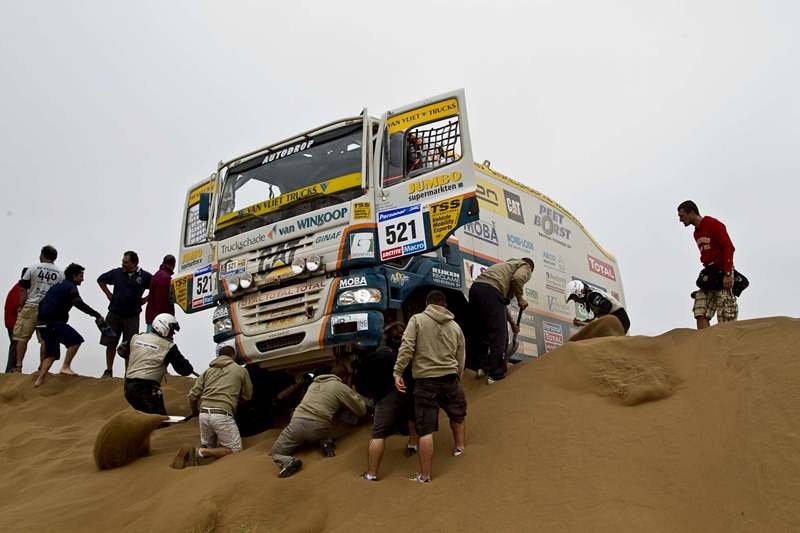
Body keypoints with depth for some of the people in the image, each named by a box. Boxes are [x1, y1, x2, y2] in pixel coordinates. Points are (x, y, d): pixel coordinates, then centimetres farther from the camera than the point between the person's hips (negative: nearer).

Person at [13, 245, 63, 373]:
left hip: (31, 306, -2)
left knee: (23, 337, 5)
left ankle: (18, 366, 3)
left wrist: (21, 305, 7)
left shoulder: (33, 268, 0)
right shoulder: (60, 273, 5)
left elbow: (23, 289, -1)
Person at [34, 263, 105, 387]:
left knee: (52, 353, 13)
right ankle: (65, 367, -11)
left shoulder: (57, 286, 24)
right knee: (76, 340, -6)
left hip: (43, 322, 9)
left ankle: (39, 379, 8)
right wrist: (97, 315, -20)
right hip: (54, 322, -9)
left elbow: (42, 303, 27)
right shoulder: (70, 287, -5)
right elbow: (79, 304, -20)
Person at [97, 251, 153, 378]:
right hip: (114, 314, 2)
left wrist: (145, 299, -2)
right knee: (110, 344, 7)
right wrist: (108, 294, 8)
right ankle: (108, 370, 19)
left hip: (132, 316, -2)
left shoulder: (144, 276, -6)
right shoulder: (116, 273, 0)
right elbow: (101, 280, 17)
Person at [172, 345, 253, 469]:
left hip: (204, 413, 5)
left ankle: (194, 452, -8)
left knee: (208, 447, 23)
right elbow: (247, 396, 19)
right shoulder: (241, 370, 12)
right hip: (222, 414, -5)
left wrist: (194, 410, 33)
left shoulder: (208, 370, 20)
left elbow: (193, 395, 14)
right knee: (234, 449, 6)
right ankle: (201, 452, -12)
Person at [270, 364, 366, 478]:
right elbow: (362, 411, 11)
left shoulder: (315, 382, 23)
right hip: (318, 427, -1)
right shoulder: (342, 388, 6)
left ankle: (288, 461, -18)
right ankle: (326, 442, 1)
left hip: (298, 421, 1)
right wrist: (355, 394, 30)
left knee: (276, 452, 15)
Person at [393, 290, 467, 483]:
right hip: (450, 378, 3)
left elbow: (406, 348, -12)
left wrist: (398, 372, -9)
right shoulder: (455, 326, 12)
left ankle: (425, 475, 0)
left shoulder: (417, 319, 1)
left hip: (425, 381, -3)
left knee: (426, 430, -2)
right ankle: (459, 447, 45)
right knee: (457, 414, 32)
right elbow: (461, 361, 15)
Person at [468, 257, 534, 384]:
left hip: (475, 288, 8)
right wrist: (520, 298, 5)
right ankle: (496, 375, -2)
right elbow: (518, 278, -10)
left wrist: (512, 322, 44)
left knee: (482, 331, 22)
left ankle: (482, 367, 28)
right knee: (498, 335, -3)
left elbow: (504, 298, 41)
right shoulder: (525, 266, 17)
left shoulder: (508, 265, 40)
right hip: (490, 291, -8)